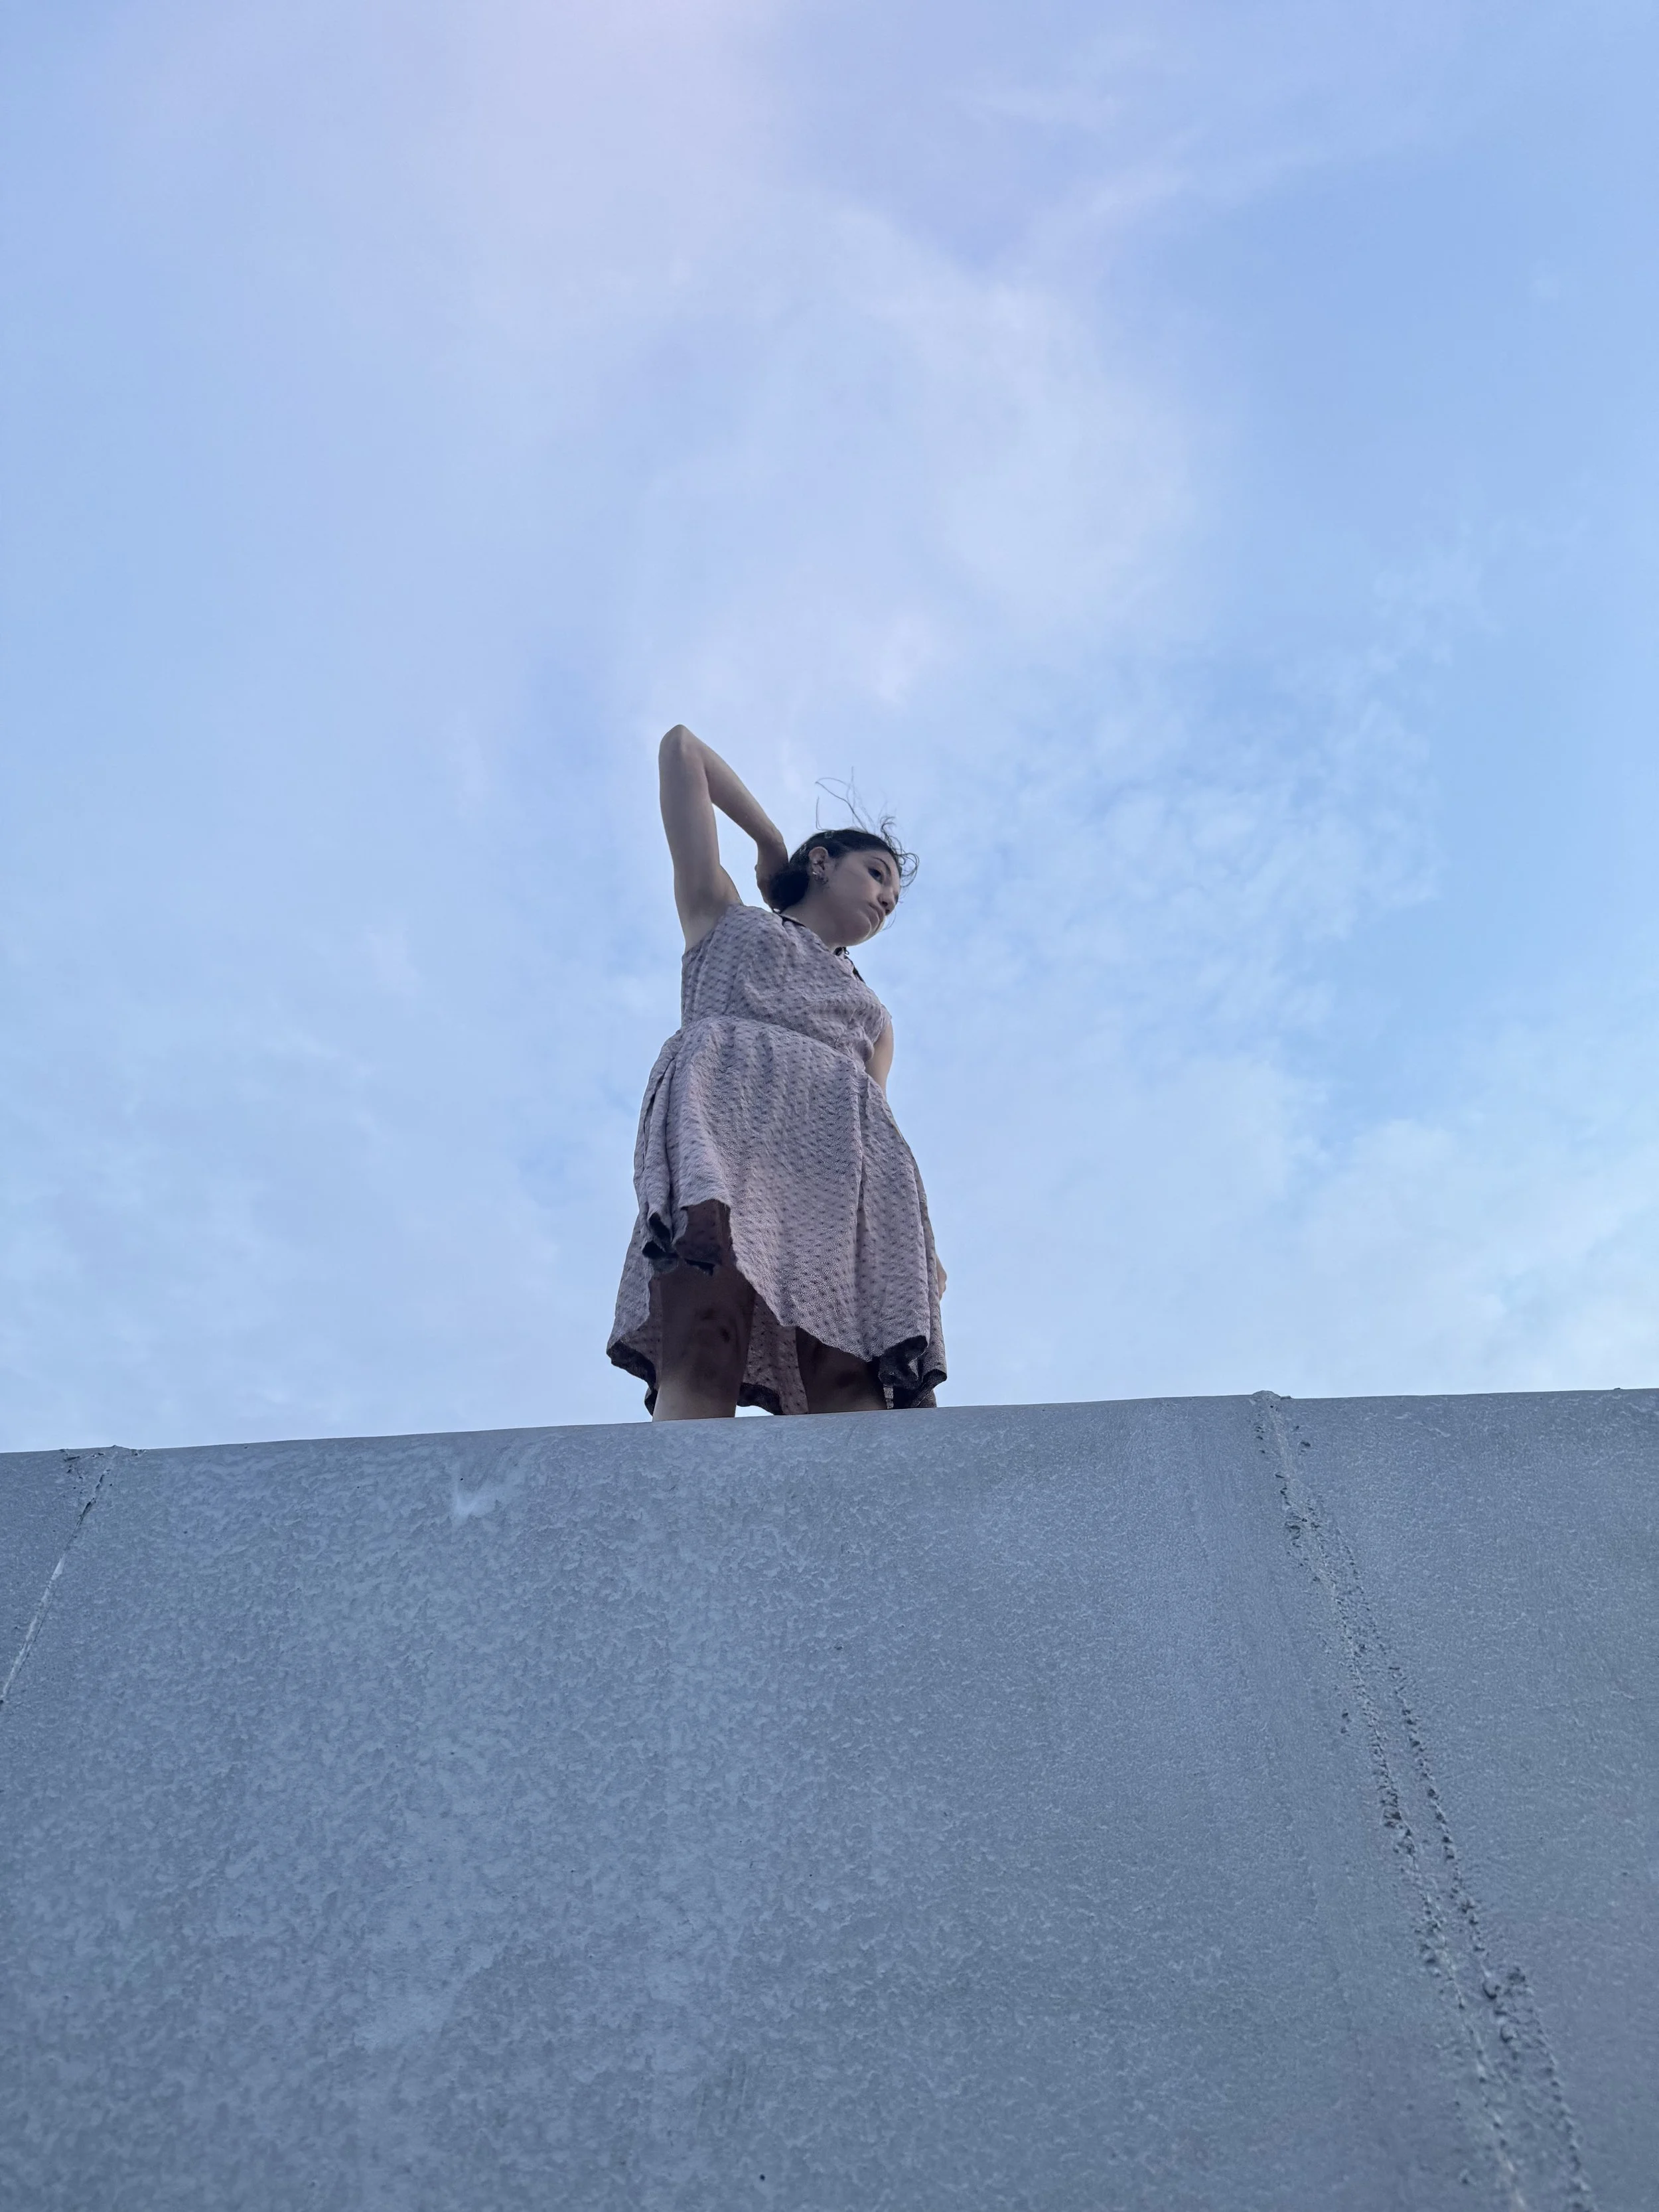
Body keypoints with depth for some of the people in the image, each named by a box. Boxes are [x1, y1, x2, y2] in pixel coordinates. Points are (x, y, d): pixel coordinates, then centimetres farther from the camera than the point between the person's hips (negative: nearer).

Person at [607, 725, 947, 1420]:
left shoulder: (874, 1015, 39)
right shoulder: (724, 915, 32)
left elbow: (880, 1118, 21)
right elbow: (682, 747, 33)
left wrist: (919, 1241, 5)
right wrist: (772, 842, 43)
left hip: (843, 1158, 3)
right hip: (728, 1109, -3)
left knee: (852, 1392, -22)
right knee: (703, 1349, -30)